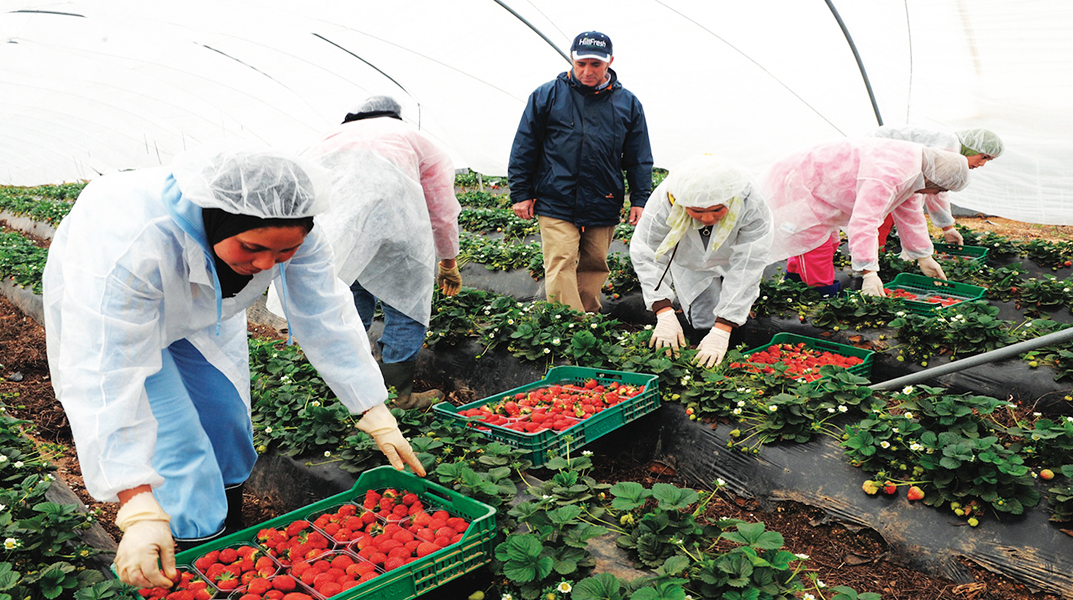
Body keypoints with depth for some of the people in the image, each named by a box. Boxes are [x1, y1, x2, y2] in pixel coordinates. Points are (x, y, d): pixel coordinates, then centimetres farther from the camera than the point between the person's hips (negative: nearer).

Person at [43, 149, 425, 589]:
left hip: (203, 311, 5)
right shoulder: (133, 245, -46)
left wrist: (377, 415, -21)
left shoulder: (289, 231, -30)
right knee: (176, 451, -12)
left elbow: (326, 317, -22)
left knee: (227, 431, 9)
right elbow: (106, 376, -46)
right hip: (102, 309, -4)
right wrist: (139, 510, -50)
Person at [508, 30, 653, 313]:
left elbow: (639, 158, 13)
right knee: (560, 267, -10)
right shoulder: (546, 95, 3)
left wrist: (639, 200, 6)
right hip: (556, 204, -2)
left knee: (594, 267, 9)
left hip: (603, 206, 3)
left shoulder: (628, 103, 9)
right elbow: (524, 148, 5)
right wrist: (521, 193, 2)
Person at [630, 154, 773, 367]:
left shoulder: (752, 206, -39)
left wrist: (722, 330, -42)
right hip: (689, 262, 0)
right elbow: (645, 254, -31)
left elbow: (747, 267, -37)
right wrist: (664, 313, -40)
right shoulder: (663, 202, -39)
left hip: (731, 259, 0)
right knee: (703, 321, -8)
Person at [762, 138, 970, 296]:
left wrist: (923, 257, 23)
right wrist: (869, 272, -44)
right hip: (793, 186, -11)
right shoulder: (888, 175, -32)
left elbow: (909, 212, 16)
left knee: (829, 243, 18)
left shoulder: (910, 161, 3)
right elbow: (864, 222, -41)